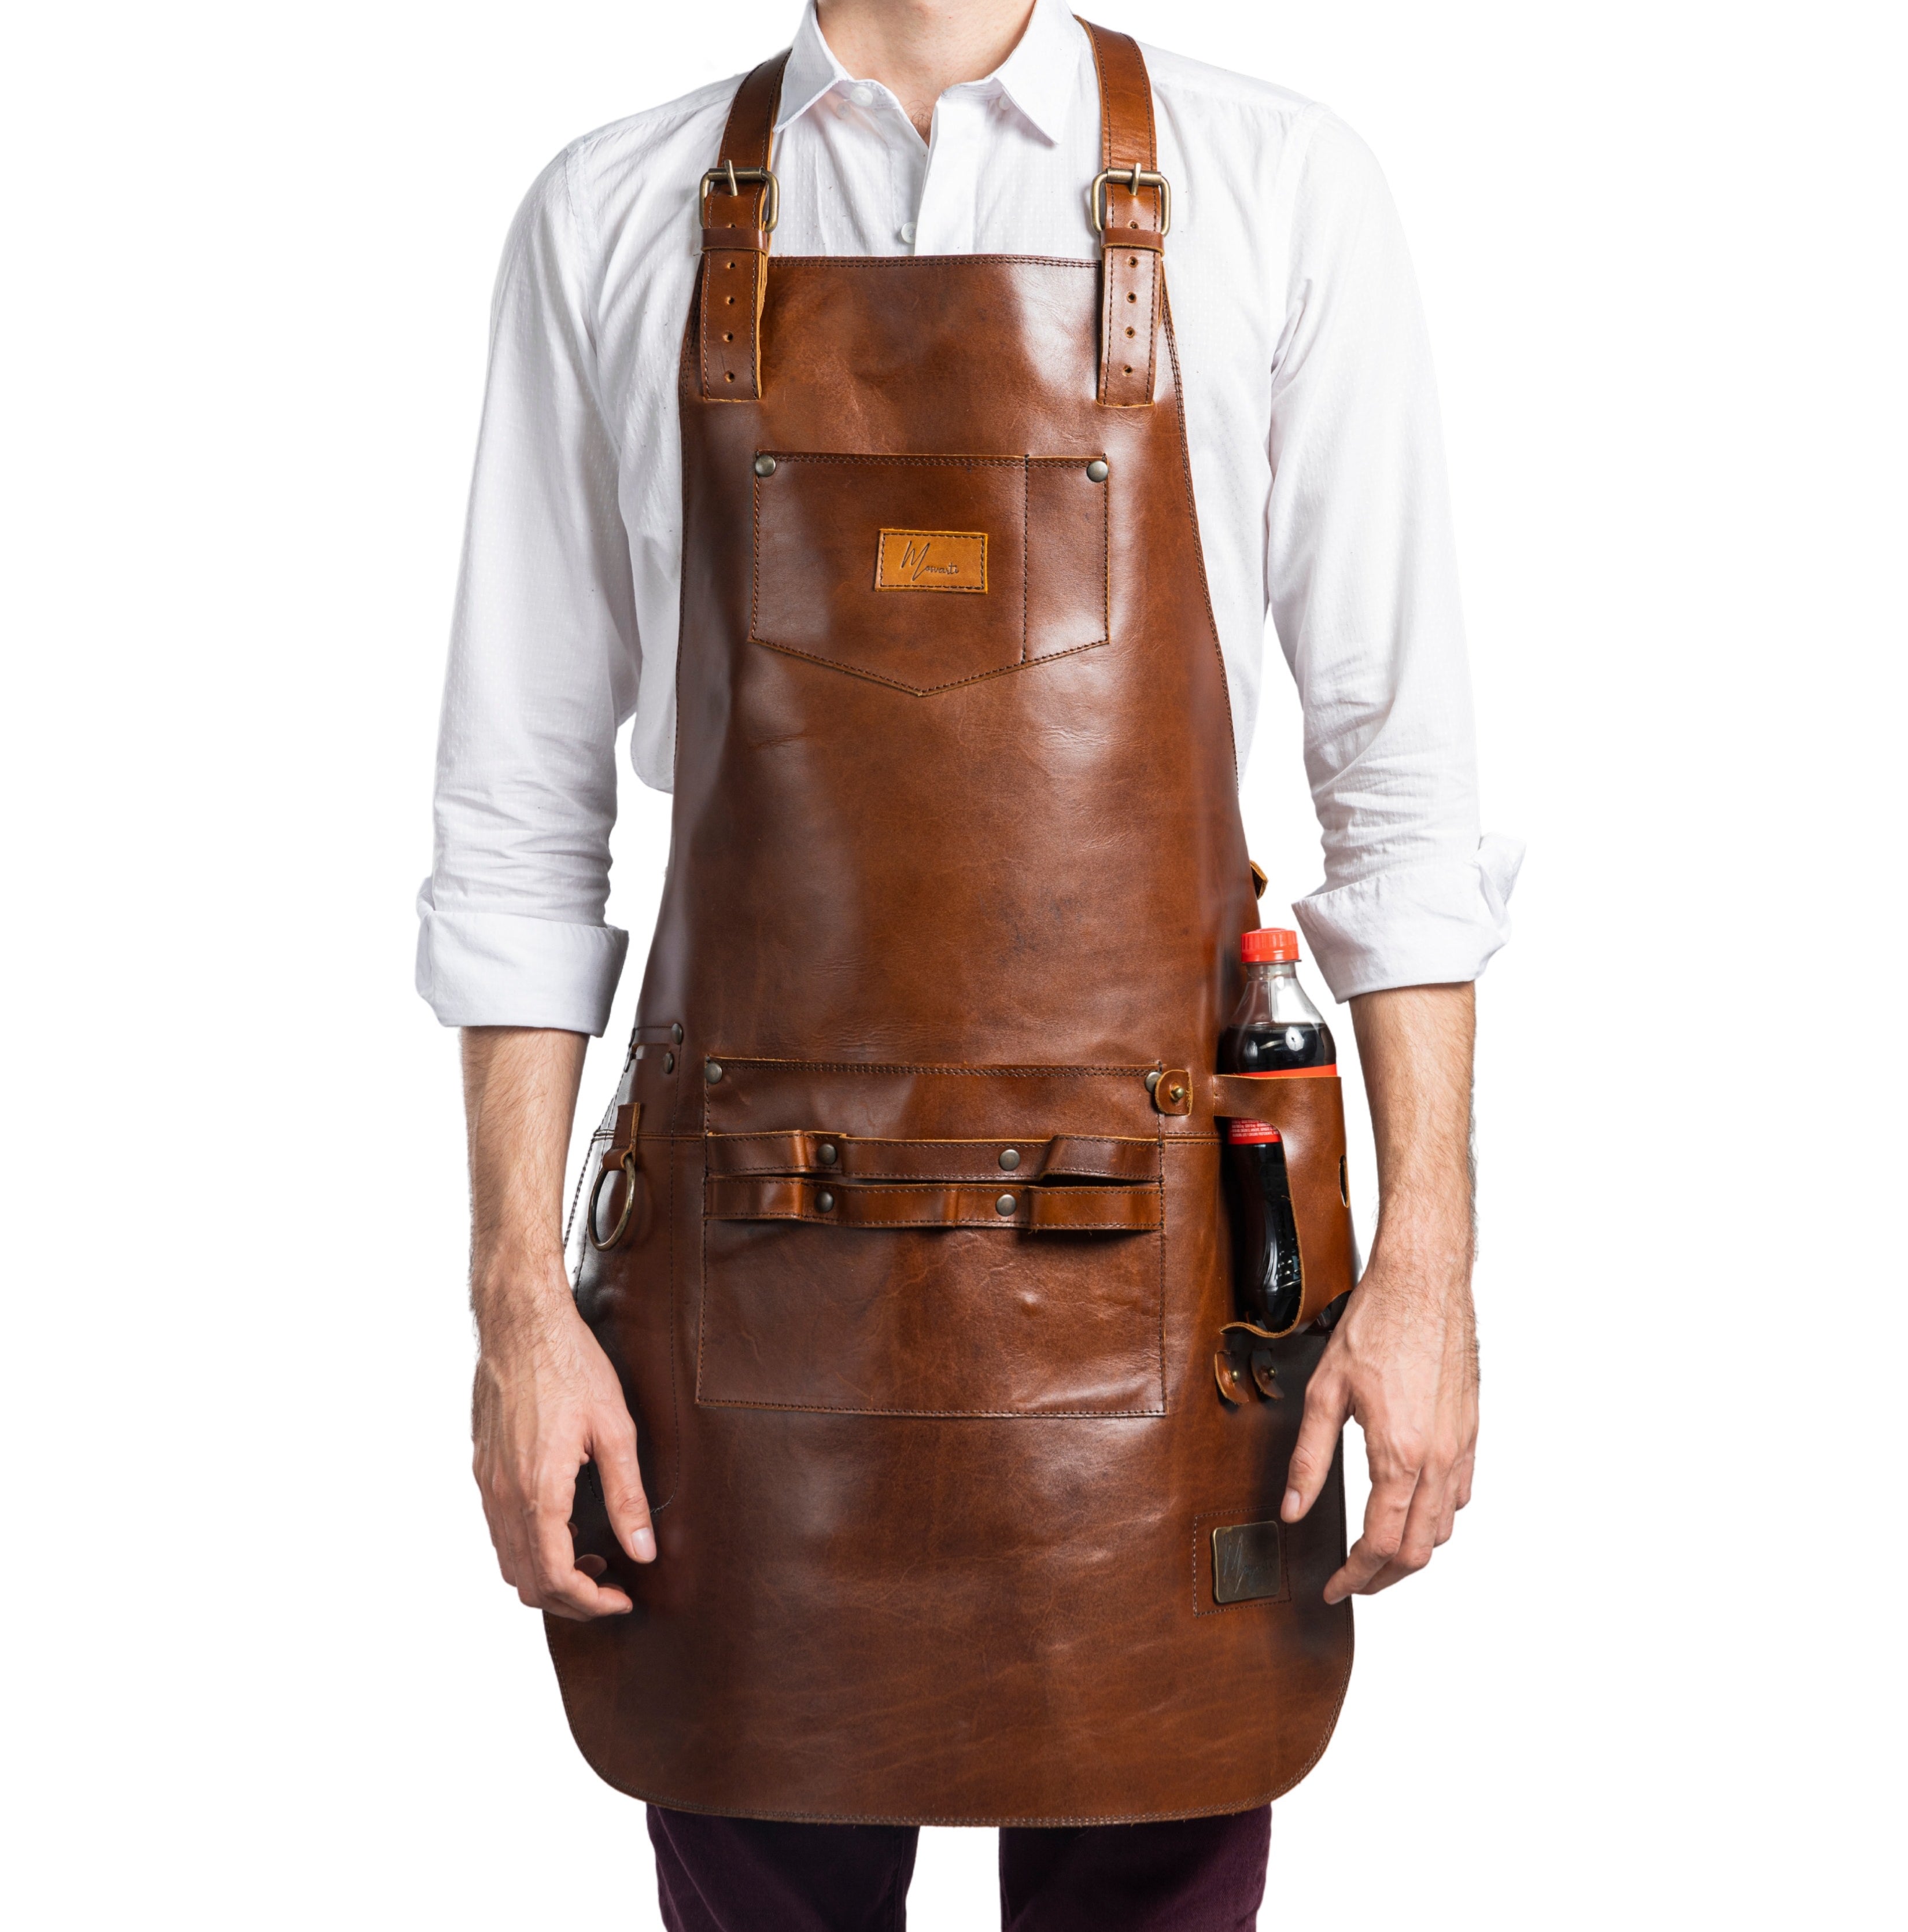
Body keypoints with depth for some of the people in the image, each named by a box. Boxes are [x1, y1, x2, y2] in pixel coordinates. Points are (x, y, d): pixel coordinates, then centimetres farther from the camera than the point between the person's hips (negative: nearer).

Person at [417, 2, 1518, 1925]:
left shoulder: (1278, 190, 3)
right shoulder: (608, 222, 6)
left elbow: (1397, 765, 2)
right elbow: (520, 810, 6)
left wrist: (1427, 1260, -5)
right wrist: (517, 1297, -1)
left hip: (1149, 1292, 0)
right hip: (749, 1308, 1)